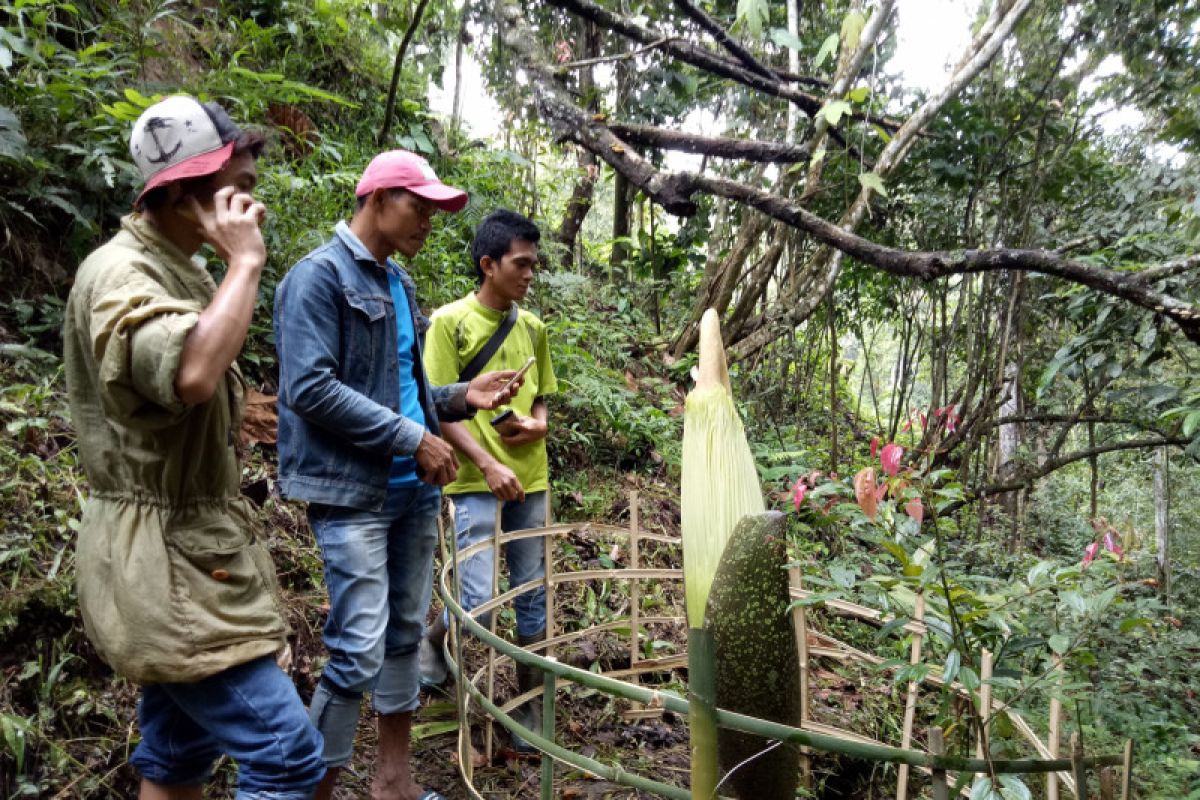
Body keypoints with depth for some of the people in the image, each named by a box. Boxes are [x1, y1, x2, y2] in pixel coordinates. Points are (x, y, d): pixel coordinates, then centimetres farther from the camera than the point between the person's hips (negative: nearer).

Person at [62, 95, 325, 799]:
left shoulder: (180, 271, 15)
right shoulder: (119, 273, -17)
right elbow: (191, 373, -37)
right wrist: (246, 260, -24)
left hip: (193, 552, 10)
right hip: (160, 562, -10)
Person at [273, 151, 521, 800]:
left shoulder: (398, 283, 14)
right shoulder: (318, 276, -9)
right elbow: (310, 388, -19)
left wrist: (460, 398, 3)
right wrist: (413, 439, -17)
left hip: (413, 490, 8)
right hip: (352, 493, -8)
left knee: (405, 636, 14)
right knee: (358, 652, -6)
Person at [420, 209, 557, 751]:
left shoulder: (532, 327, 9)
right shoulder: (450, 321, -7)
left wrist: (537, 424, -5)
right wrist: (487, 465, -18)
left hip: (530, 478, 5)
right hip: (476, 482, -5)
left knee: (533, 596, 10)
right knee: (478, 598, -9)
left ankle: (530, 704, 27)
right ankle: (433, 640, 26)